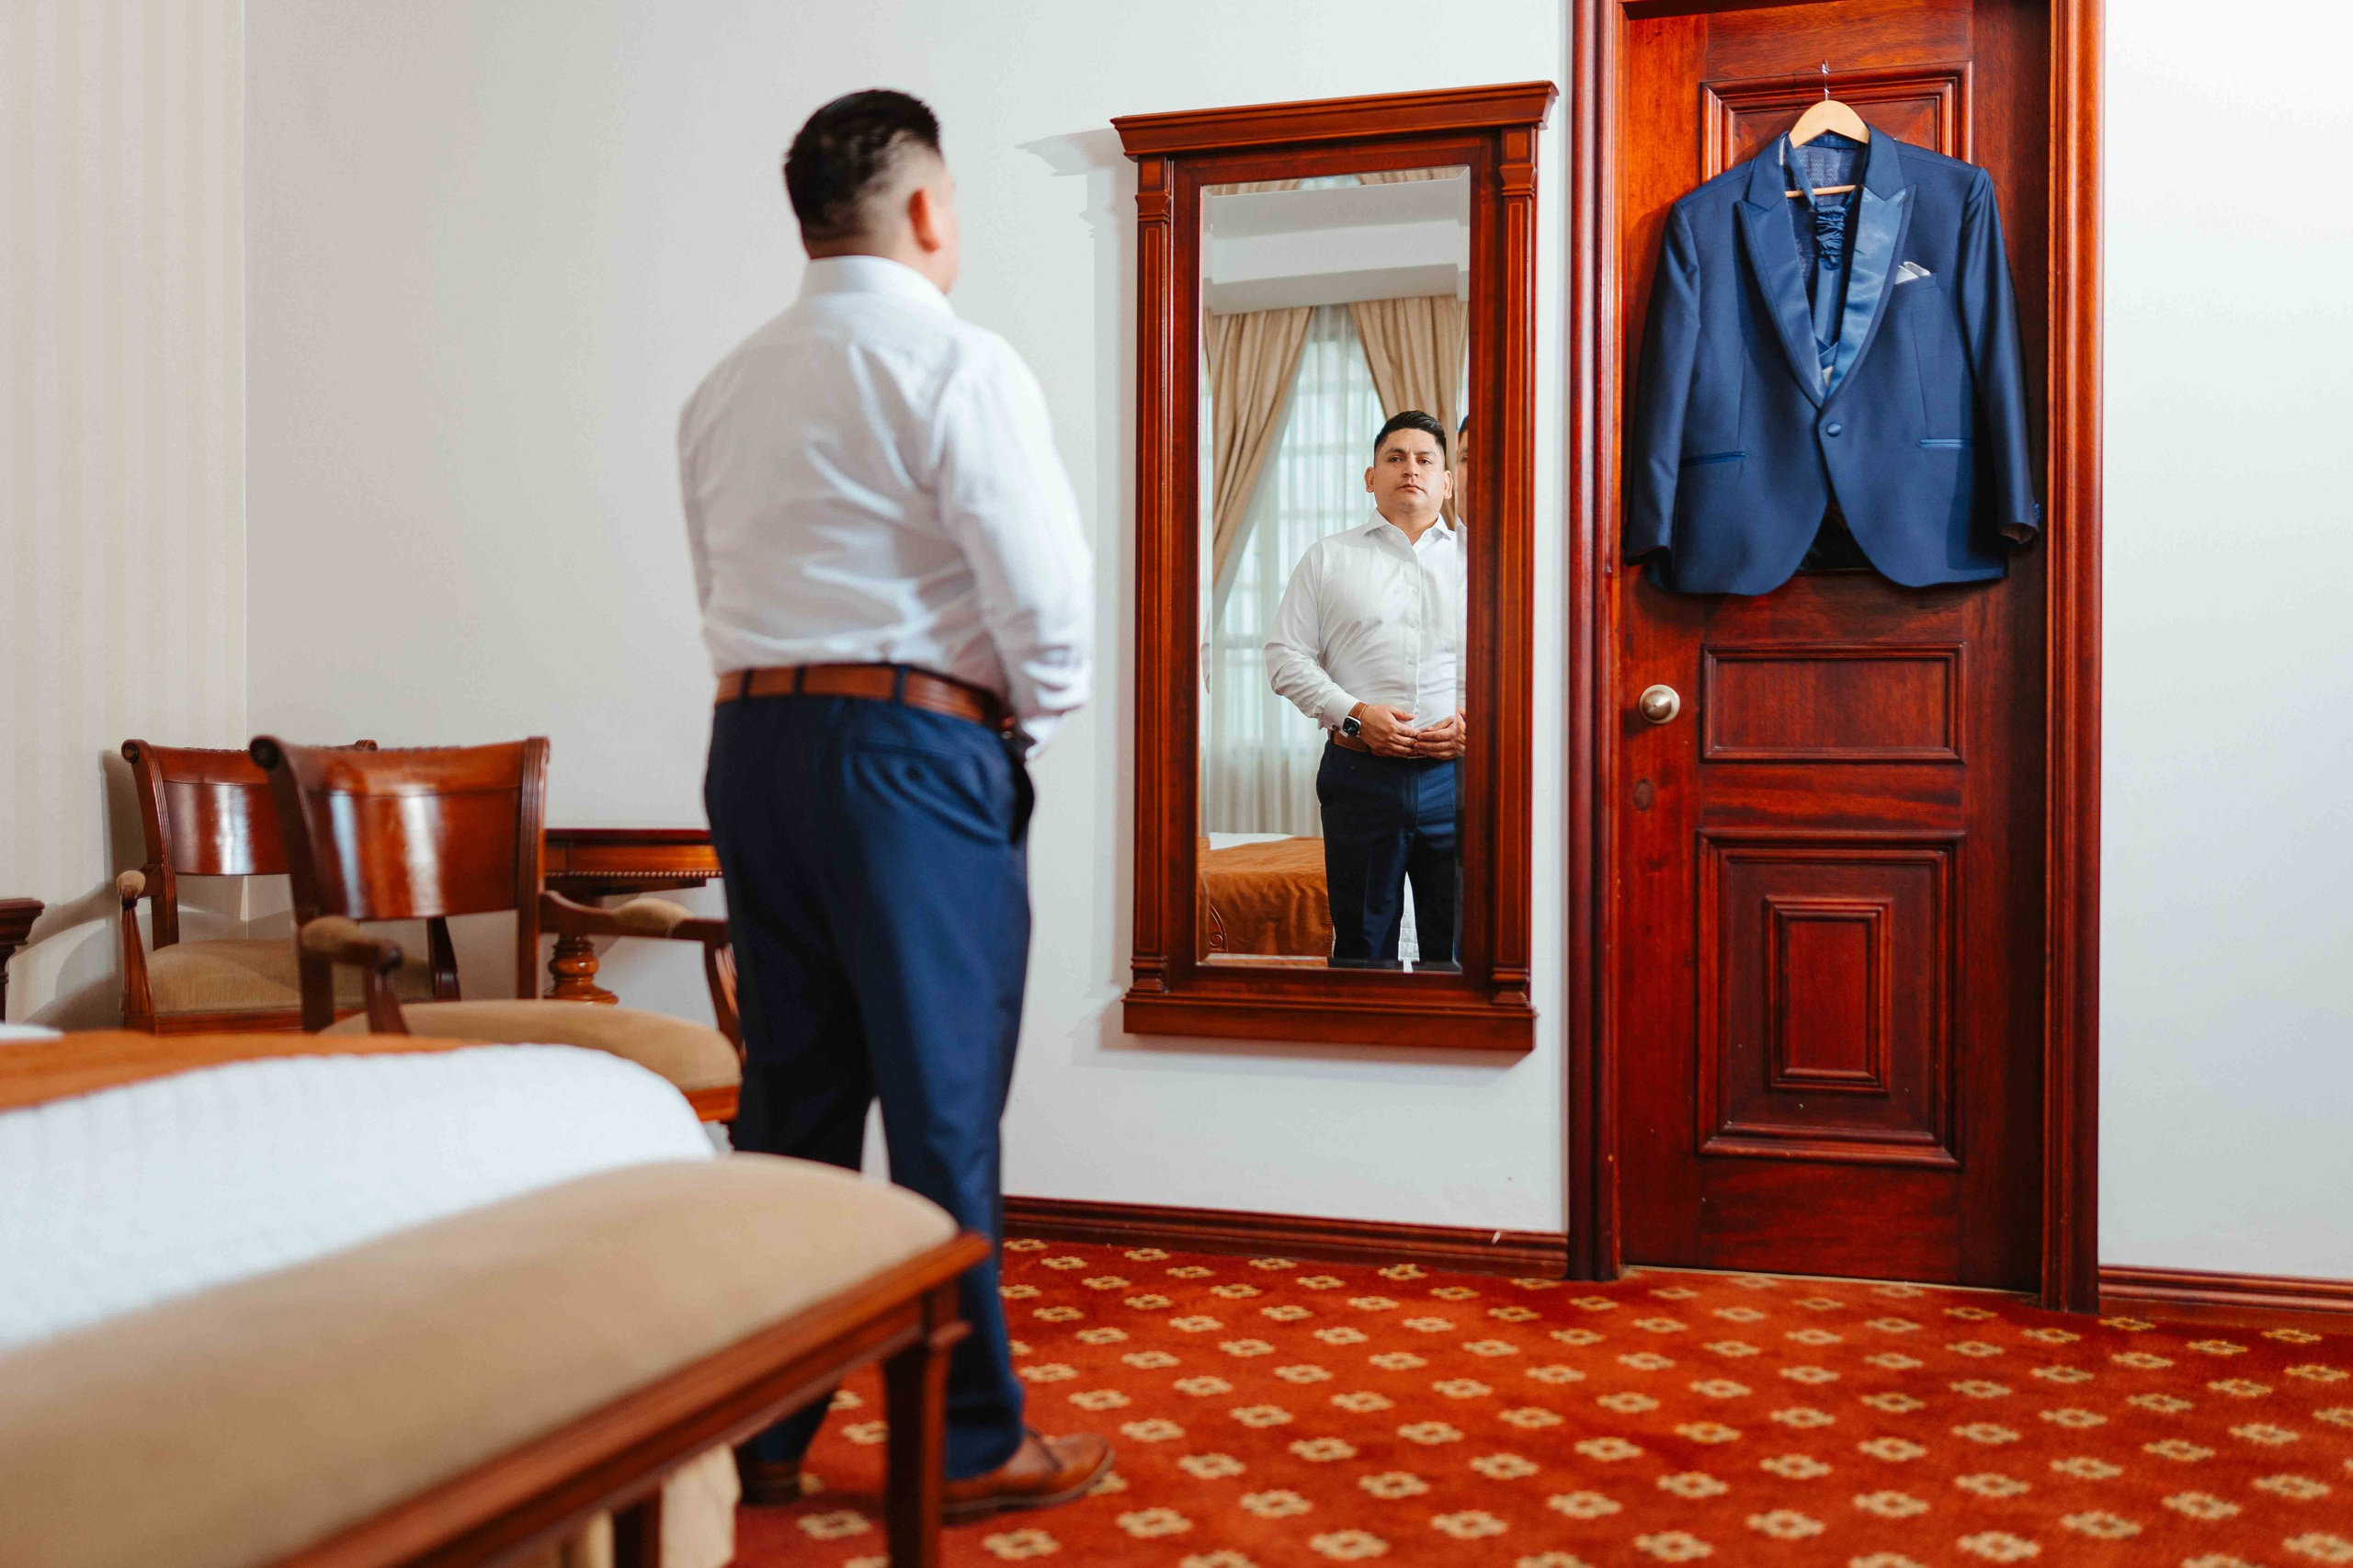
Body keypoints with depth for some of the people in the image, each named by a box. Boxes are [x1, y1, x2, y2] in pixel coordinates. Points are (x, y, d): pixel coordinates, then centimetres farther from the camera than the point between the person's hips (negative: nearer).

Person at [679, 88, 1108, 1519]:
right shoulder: (955, 362, -7)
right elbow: (1046, 594, -13)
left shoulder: (727, 385, 14)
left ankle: (761, 1426, 21)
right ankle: (973, 1443, 13)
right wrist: (1036, 719, 6)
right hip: (914, 749, -7)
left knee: (790, 1096, 13)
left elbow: (731, 584, 14)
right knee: (942, 1110, 1)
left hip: (752, 740, 7)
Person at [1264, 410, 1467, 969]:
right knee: (1362, 946, 5)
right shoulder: (1327, 558, 12)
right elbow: (1286, 656, 6)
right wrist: (1353, 714, -8)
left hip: (1457, 775, 1)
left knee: (1458, 949, 2)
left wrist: (1474, 719, -8)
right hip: (1362, 775, 0)